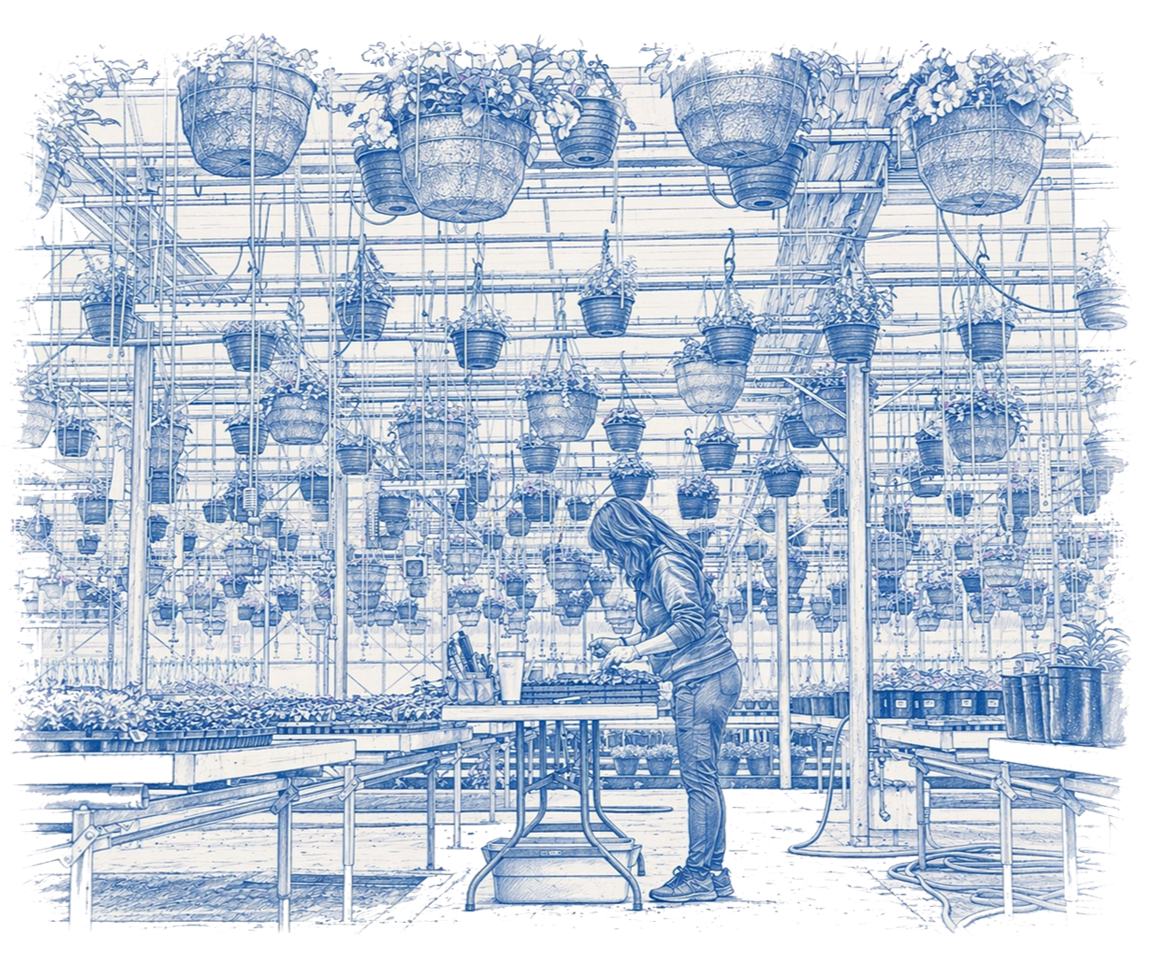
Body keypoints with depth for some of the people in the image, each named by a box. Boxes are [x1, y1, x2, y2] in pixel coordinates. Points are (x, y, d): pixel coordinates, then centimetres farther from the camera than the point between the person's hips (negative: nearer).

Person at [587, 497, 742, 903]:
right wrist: (623, 642, 16)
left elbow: (690, 624, -21)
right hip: (704, 681, 10)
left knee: (699, 780, -6)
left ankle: (699, 876, 0)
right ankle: (715, 873, 16)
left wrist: (635, 651, -16)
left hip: (703, 680, -10)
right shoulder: (654, 565, 17)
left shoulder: (667, 564, -13)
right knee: (704, 780, 12)